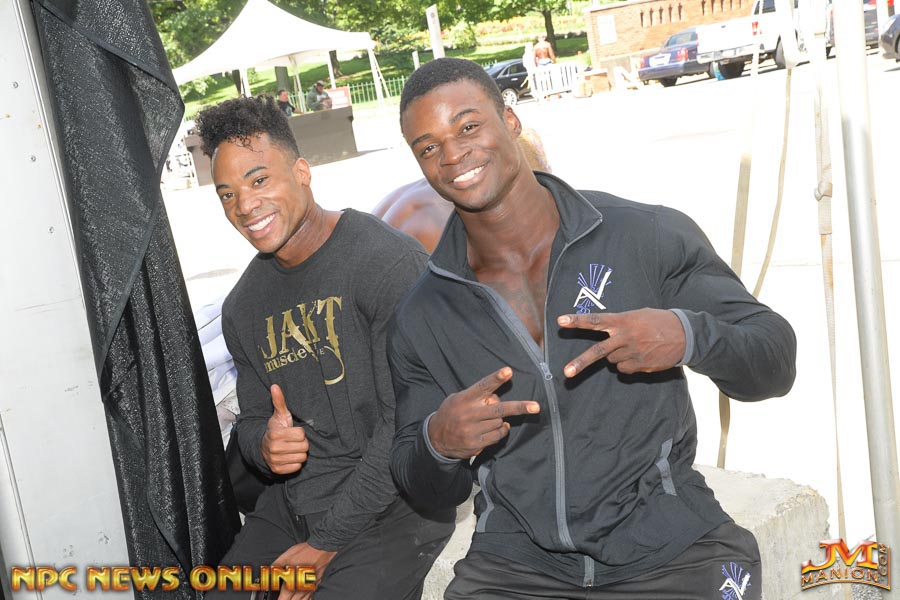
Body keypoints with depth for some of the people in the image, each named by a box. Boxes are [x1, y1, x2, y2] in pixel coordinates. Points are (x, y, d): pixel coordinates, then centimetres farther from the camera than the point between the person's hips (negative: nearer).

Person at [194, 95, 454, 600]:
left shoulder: (391, 263, -16)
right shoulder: (244, 307, 8)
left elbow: (408, 421, -19)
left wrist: (328, 542, -15)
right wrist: (264, 445, -10)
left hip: (392, 506, -6)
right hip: (292, 502, 6)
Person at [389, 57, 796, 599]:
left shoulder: (649, 236, -5)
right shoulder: (422, 318, 3)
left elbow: (776, 362, -1)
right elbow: (425, 488, 10)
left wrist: (687, 336, -22)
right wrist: (438, 444, -14)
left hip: (668, 549, -1)